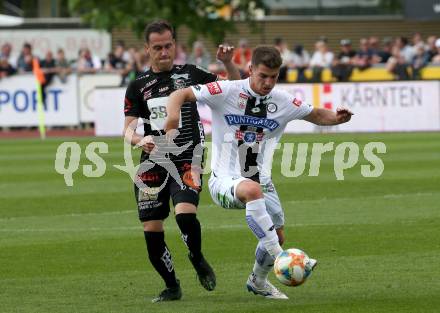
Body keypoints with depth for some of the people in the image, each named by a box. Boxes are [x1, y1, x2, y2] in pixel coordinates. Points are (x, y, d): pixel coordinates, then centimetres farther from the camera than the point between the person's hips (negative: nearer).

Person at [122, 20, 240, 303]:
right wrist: (138, 139, -18)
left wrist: (228, 63, -6)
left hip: (187, 159, -3)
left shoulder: (190, 74, 6)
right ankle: (172, 286, 17)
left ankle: (198, 260, 4)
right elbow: (128, 129, 4)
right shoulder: (138, 86, 8)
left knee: (185, 213, -26)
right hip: (153, 163, 3)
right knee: (152, 229, -2)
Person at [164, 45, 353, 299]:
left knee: (278, 235, 8)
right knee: (252, 189, -39)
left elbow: (316, 115, 16)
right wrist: (172, 120, -30)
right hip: (225, 180, -6)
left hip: (261, 181, 6)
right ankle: (280, 259, -40)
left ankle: (258, 281, 39)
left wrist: (336, 118, -6)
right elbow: (180, 95, -10)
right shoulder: (227, 92, -12)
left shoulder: (283, 102, 1)